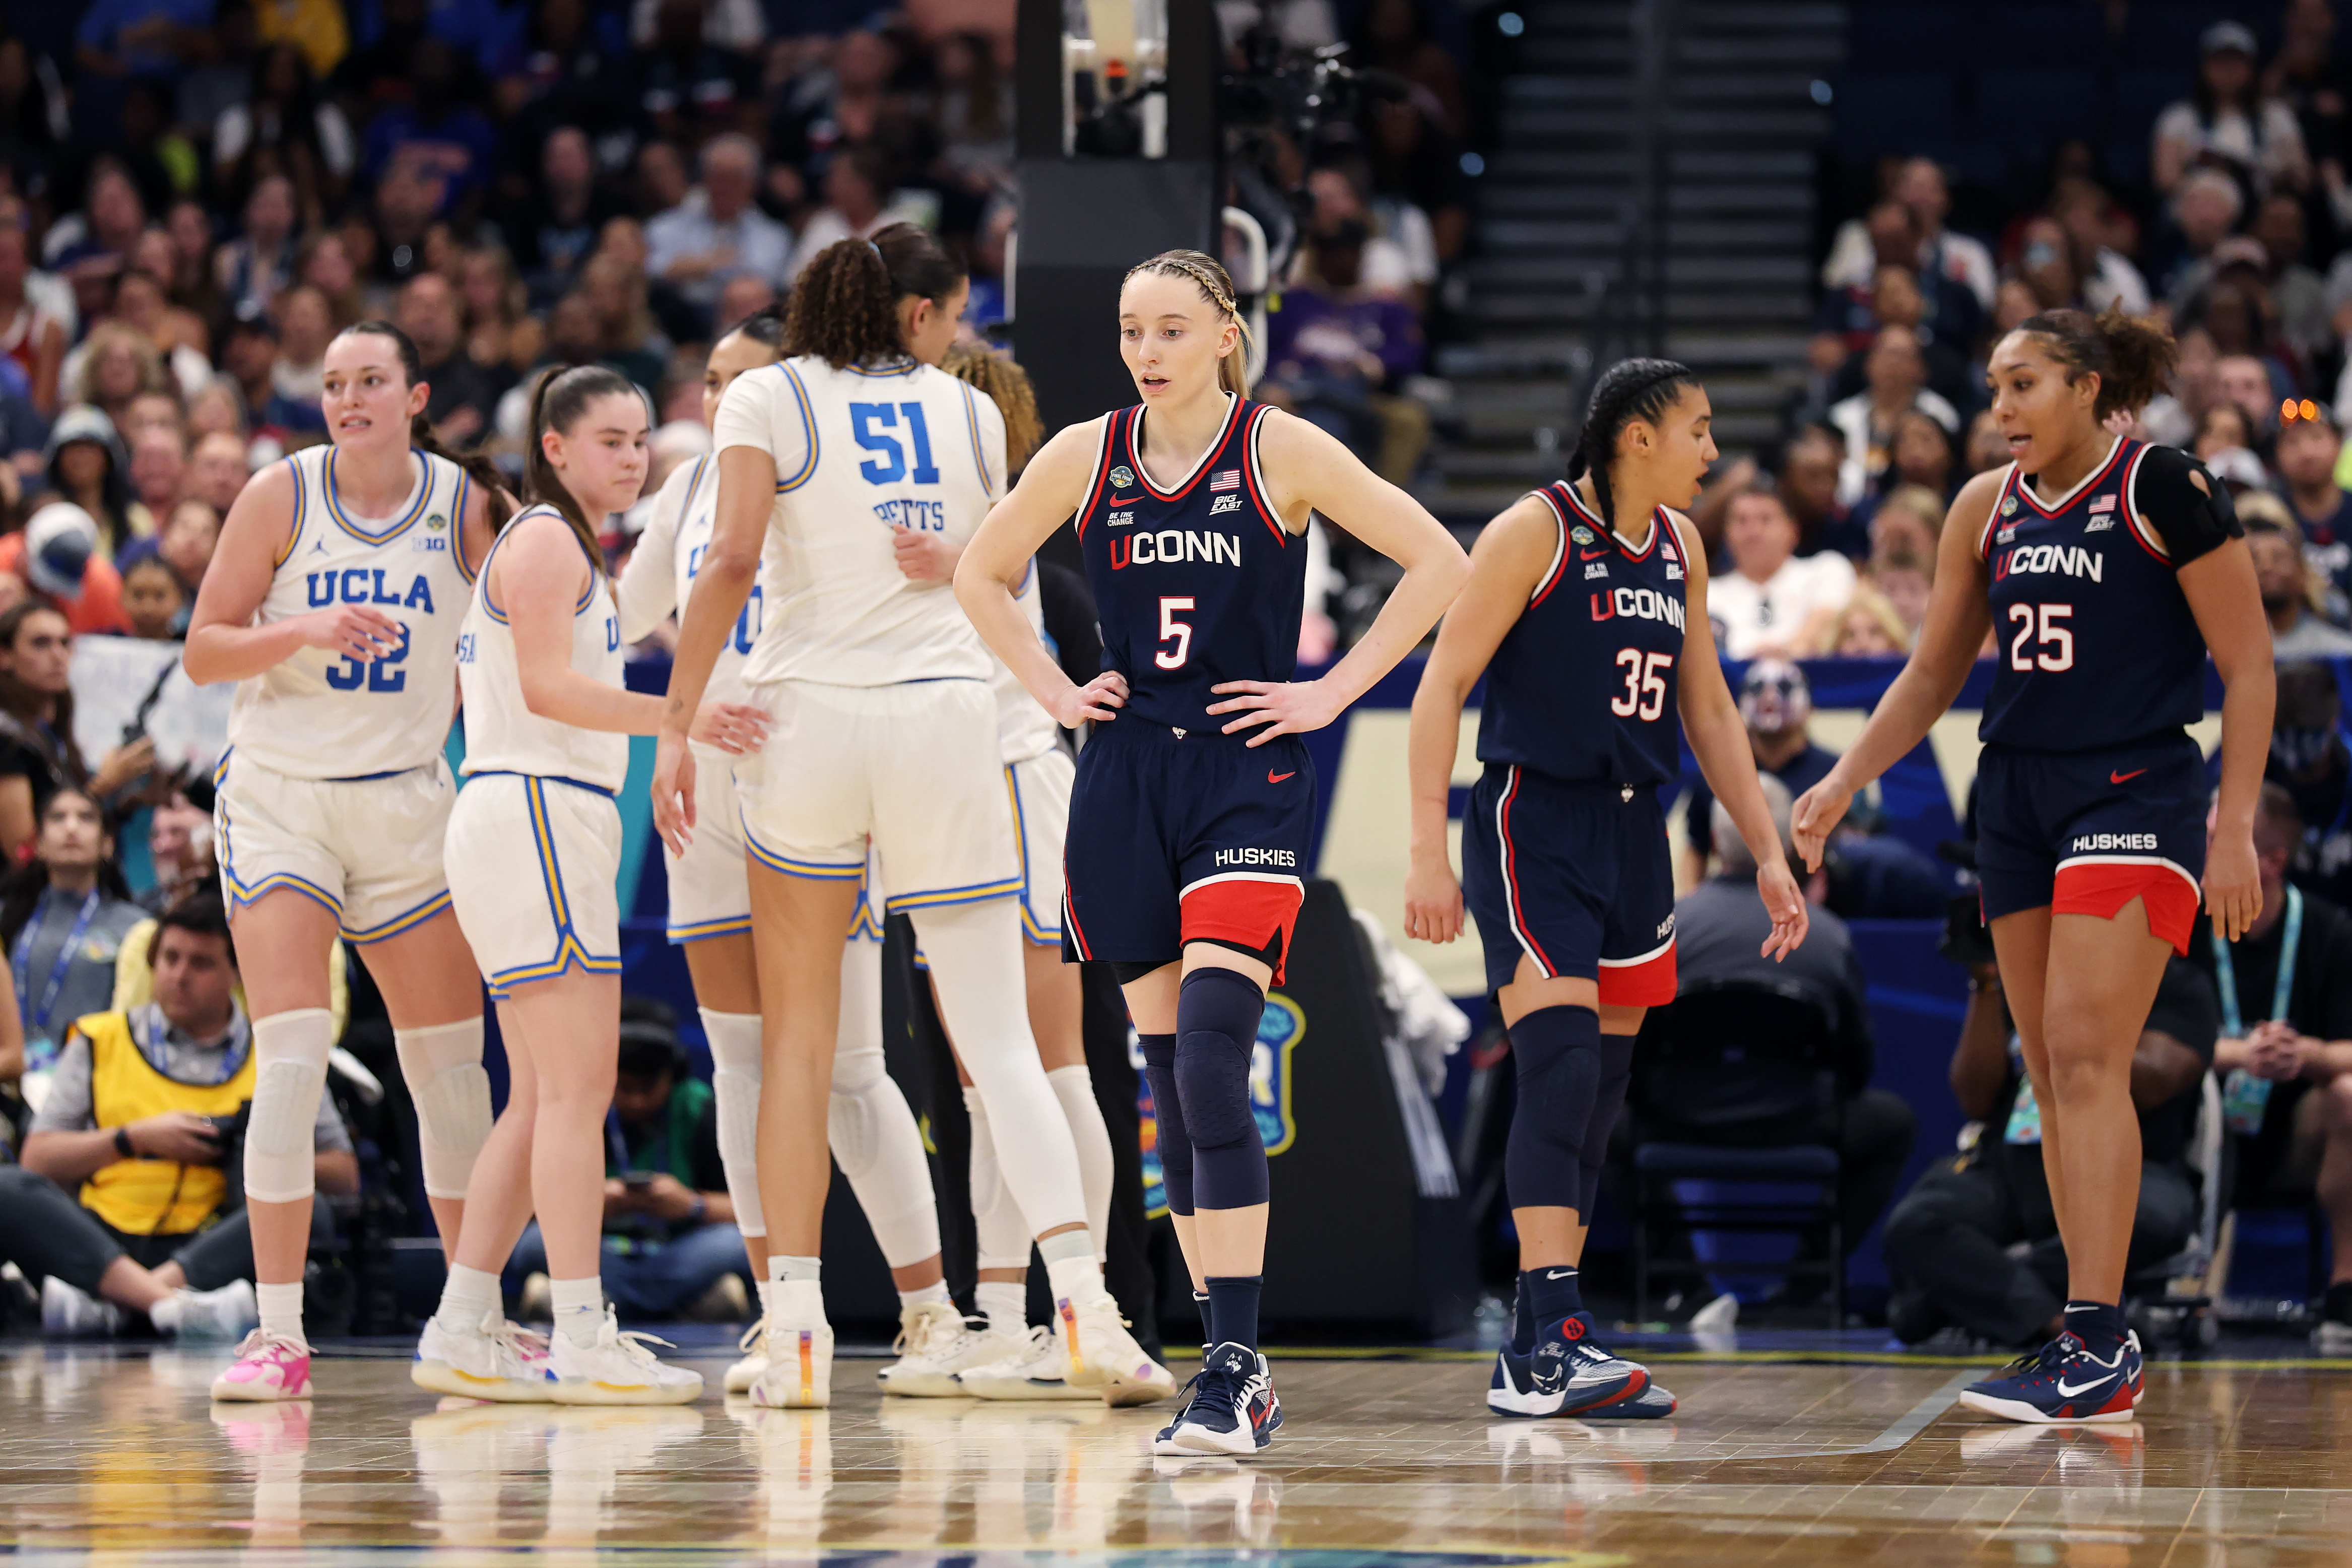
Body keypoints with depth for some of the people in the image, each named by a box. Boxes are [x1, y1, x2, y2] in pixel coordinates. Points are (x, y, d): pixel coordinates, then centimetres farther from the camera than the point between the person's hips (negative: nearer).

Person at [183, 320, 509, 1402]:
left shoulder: (468, 503, -2)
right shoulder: (280, 497, -6)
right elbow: (202, 651, -5)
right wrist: (307, 632, -22)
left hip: (407, 803, 3)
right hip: (279, 794, -3)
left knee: (451, 1061, 6)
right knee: (291, 1057, -14)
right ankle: (279, 1334, -11)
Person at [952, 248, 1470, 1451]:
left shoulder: (1281, 452, -4)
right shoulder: (1085, 458, 5)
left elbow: (1440, 562, -3)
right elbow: (981, 574, 20)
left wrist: (1333, 691, -6)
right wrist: (1054, 689, 8)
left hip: (1247, 778, -4)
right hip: (1125, 777, 4)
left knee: (1213, 1068, -19)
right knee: (1171, 1080, 6)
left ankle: (1234, 1368, -21)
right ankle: (1234, 1363, 14)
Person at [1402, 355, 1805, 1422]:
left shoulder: (1677, 546, 12)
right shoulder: (1536, 532, -9)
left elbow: (1707, 710, 20)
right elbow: (1443, 683, -11)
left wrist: (1767, 852, 16)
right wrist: (1428, 852, -18)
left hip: (1631, 831, 8)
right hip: (1531, 823, -8)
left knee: (1602, 1085, 7)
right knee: (1561, 1066, -19)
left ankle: (1536, 1354, 11)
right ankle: (1550, 1340, -23)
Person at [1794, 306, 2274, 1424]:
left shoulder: (2164, 492, -8)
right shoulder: (1987, 510, 9)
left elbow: (2248, 668, -7)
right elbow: (1934, 674, 18)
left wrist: (2235, 830, -12)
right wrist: (1841, 785, 7)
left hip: (2135, 793, -7)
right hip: (2016, 799, 7)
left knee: (2085, 1057, -17)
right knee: (2052, 1076, 5)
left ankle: (2097, 1343, -19)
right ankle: (2096, 1354, 10)